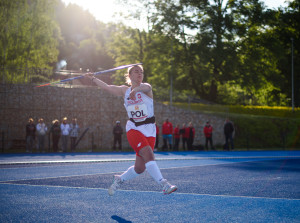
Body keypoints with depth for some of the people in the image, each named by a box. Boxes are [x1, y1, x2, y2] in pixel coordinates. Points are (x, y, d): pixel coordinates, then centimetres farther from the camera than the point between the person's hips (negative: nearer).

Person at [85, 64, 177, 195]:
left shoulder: (146, 87, 2)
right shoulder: (124, 90, 11)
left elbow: (146, 87, -23)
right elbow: (107, 87, 24)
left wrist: (136, 89, -46)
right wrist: (92, 78, 34)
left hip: (149, 130, 0)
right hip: (133, 128, 0)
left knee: (140, 168, -3)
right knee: (148, 154, -26)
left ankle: (119, 180, 24)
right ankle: (164, 185, -30)